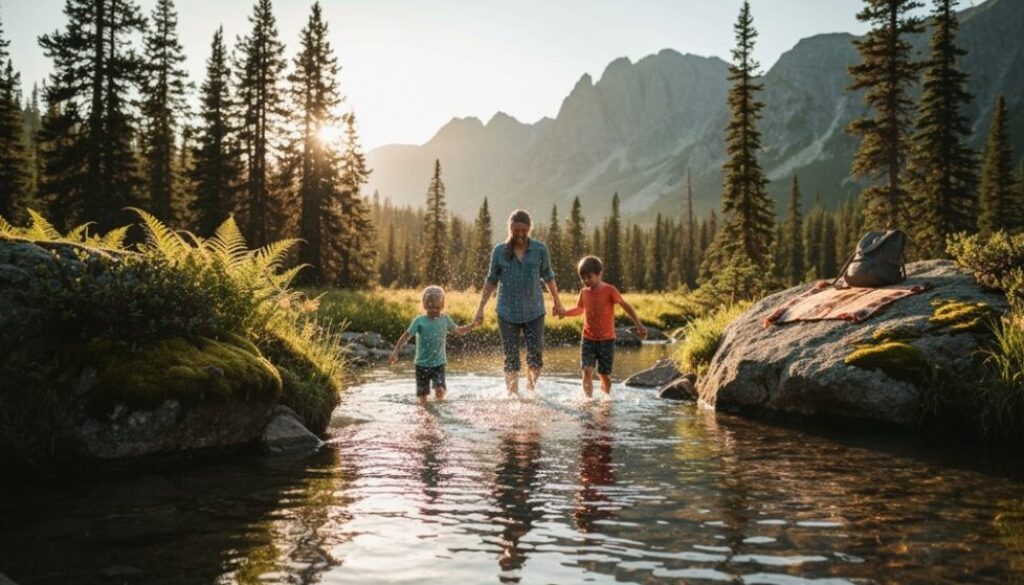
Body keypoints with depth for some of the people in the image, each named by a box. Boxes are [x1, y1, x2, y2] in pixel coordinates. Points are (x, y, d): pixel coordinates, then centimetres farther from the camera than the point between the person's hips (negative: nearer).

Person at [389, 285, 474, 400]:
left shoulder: (445, 319, 1)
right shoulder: (419, 320, -8)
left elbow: (458, 331, 17)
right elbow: (405, 337, -10)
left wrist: (473, 325, 4)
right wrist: (395, 353, -20)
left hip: (439, 363, 1)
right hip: (422, 364, -1)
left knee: (440, 391, -16)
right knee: (423, 395, 1)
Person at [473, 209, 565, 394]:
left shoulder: (540, 249, 0)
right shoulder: (499, 251, 0)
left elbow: (548, 277, 12)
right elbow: (491, 281, 8)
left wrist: (557, 303, 19)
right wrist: (481, 308, 7)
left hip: (534, 311, 0)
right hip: (507, 313, 0)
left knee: (536, 354, -6)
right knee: (511, 359, 2)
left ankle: (531, 390, 18)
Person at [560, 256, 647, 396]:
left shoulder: (609, 290, -10)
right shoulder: (584, 292, 3)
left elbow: (626, 306, -5)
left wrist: (639, 325, -10)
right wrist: (563, 313, 7)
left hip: (606, 340, -3)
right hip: (588, 339, 3)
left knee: (604, 375, 6)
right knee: (587, 371, -14)